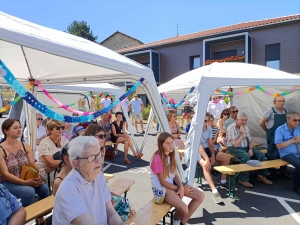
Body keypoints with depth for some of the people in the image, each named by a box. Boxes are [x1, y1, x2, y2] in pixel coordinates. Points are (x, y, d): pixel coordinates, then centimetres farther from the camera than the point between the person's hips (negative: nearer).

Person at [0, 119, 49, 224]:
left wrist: (37, 177, -21)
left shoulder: (25, 146, 2)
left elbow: (33, 165, 0)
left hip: (27, 180, 5)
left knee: (44, 188, -22)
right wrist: (25, 182, -27)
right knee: (29, 192, -32)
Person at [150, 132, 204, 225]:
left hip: (172, 184, 9)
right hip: (161, 188, -8)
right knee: (184, 209, -27)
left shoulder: (171, 155, 2)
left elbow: (175, 174, 4)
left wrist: (181, 187, -14)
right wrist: (179, 189, -10)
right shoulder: (157, 159, -24)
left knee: (200, 196, -2)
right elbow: (163, 182, -18)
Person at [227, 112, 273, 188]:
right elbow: (235, 145, -20)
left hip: (246, 147, 7)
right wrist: (242, 134, -19)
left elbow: (250, 141, 12)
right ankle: (243, 180, -21)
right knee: (246, 156, -33)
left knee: (261, 155, -9)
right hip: (234, 148, -7)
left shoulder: (246, 127, 8)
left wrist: (251, 149, -8)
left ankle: (262, 176, 9)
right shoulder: (231, 128, -16)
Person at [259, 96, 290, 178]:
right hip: (272, 137, -6)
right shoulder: (270, 111, -11)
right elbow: (261, 123, -8)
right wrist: (268, 131, 1)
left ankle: (282, 171, 27)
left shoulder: (285, 111, 6)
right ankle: (272, 172, 16)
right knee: (273, 155, 3)